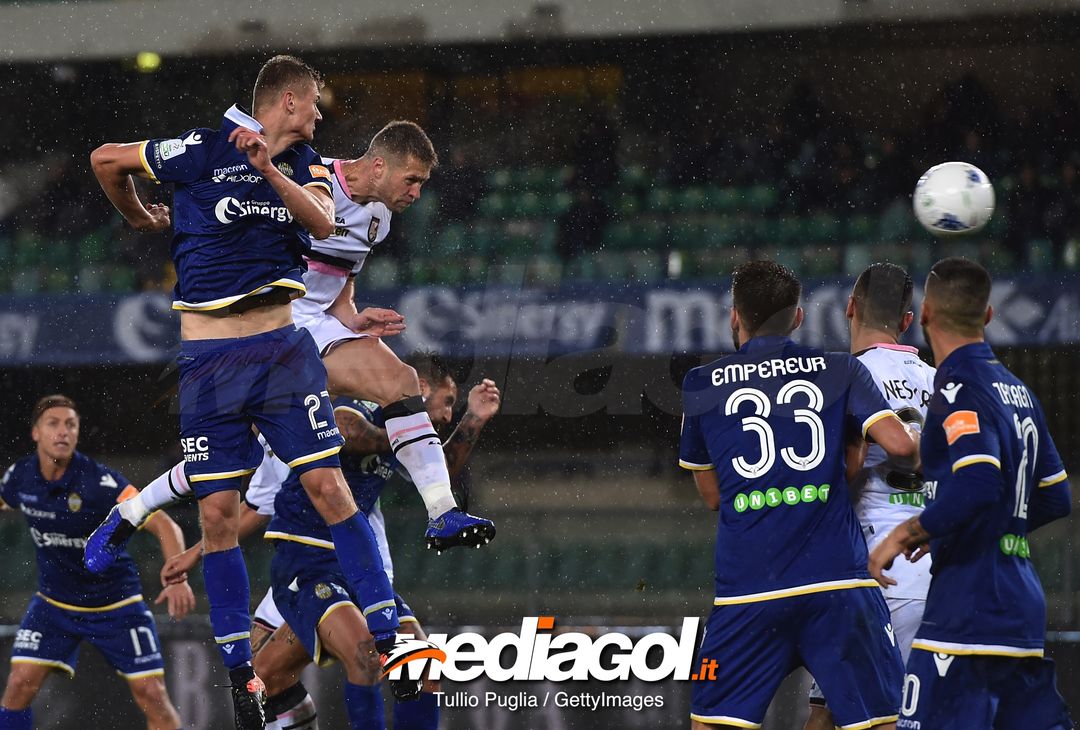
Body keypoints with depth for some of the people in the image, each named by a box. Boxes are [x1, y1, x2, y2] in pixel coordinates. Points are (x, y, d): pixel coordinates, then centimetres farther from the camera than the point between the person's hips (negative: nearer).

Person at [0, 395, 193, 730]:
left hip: (116, 604, -3)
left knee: (151, 695, -8)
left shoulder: (100, 481, -23)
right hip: (53, 603, 3)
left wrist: (178, 578, -43)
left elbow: (164, 525, -28)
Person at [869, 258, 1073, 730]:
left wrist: (906, 533, -15)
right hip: (1023, 602, 9)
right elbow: (1056, 499, 22)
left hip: (969, 606, -9)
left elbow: (978, 487, -25)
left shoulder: (959, 391, -11)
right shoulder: (1017, 392, 16)